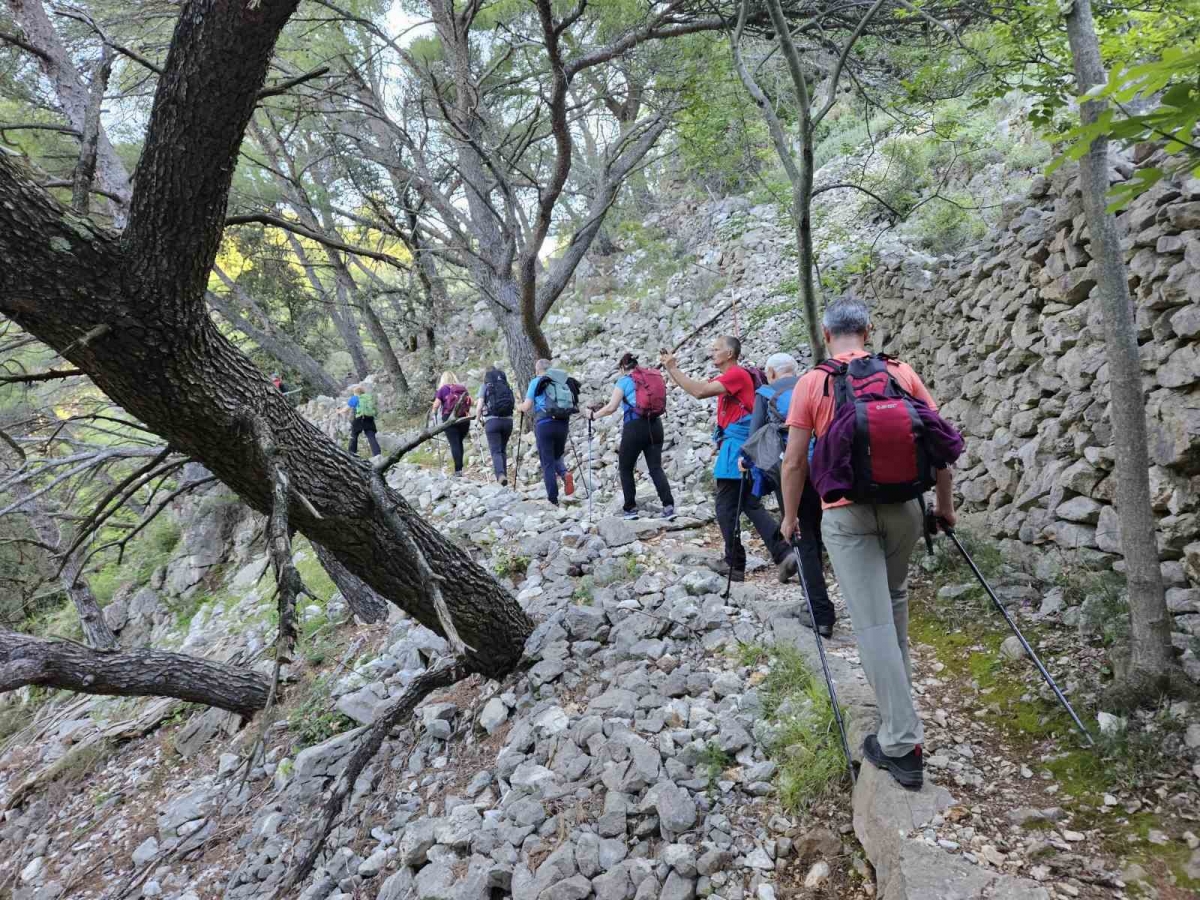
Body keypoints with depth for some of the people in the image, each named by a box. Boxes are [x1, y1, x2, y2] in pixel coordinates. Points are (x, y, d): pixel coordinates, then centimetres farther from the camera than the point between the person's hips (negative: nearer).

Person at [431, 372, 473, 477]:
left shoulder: (443, 389, 5)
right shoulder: (463, 388, 14)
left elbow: (436, 406, 1)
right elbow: (469, 406, 9)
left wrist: (433, 412, 20)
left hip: (450, 418, -3)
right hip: (464, 418, 3)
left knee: (454, 444, -5)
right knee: (459, 442, 16)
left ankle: (458, 470, -12)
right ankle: (459, 467, 13)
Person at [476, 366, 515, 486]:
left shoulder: (485, 386, 4)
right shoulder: (506, 386, 13)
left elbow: (480, 407, -2)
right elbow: (512, 404, 7)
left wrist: (477, 421, 13)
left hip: (492, 421, -3)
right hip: (508, 420, 3)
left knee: (495, 451, -5)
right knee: (503, 450, 16)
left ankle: (500, 474, -25)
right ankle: (504, 475, 15)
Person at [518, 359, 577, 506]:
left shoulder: (536, 382, 2)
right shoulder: (563, 381, 13)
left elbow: (526, 407, 2)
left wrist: (521, 406, 23)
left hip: (545, 424, -4)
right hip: (562, 424, 4)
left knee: (547, 463, 3)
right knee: (557, 457, 22)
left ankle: (553, 500, 1)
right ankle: (566, 474, -9)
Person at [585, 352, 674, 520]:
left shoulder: (624, 381, -1)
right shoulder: (654, 376, 14)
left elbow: (611, 408, -4)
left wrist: (593, 415, 11)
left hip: (635, 427, -5)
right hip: (655, 425, 5)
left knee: (625, 469, 11)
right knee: (656, 468, 4)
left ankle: (630, 509, 9)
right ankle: (668, 506, -10)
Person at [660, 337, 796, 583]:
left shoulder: (737, 374, -12)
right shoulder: (726, 378, 18)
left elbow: (700, 392, -21)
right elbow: (697, 388, 17)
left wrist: (673, 368, -15)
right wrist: (671, 368, 12)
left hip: (736, 446, -10)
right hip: (739, 447, 10)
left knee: (726, 508, -1)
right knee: (751, 505, 10)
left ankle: (735, 566, 6)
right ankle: (783, 554, 3)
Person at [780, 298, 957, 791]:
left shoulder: (812, 383, -2)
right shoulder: (902, 372, 5)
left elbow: (794, 462, -4)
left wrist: (790, 517, 9)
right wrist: (944, 503, 16)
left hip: (846, 514, -3)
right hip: (903, 505, 4)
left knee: (873, 622, -2)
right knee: (893, 595, 27)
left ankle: (903, 745, 0)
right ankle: (897, 682, 41)